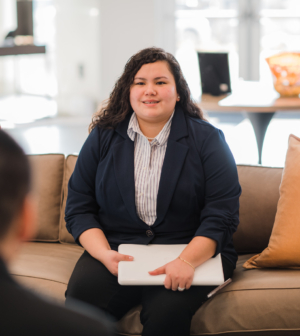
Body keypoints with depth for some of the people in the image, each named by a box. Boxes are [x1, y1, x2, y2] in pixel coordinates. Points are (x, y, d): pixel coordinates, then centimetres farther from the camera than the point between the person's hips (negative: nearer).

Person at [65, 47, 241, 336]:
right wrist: (105, 254, -12)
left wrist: (186, 261, -22)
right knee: (81, 301, -29)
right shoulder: (103, 137, 9)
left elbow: (222, 215, -5)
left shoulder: (207, 139, 3)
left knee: (166, 310, -33)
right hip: (117, 249, 2)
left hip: (192, 251, -1)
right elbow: (78, 208, 7)